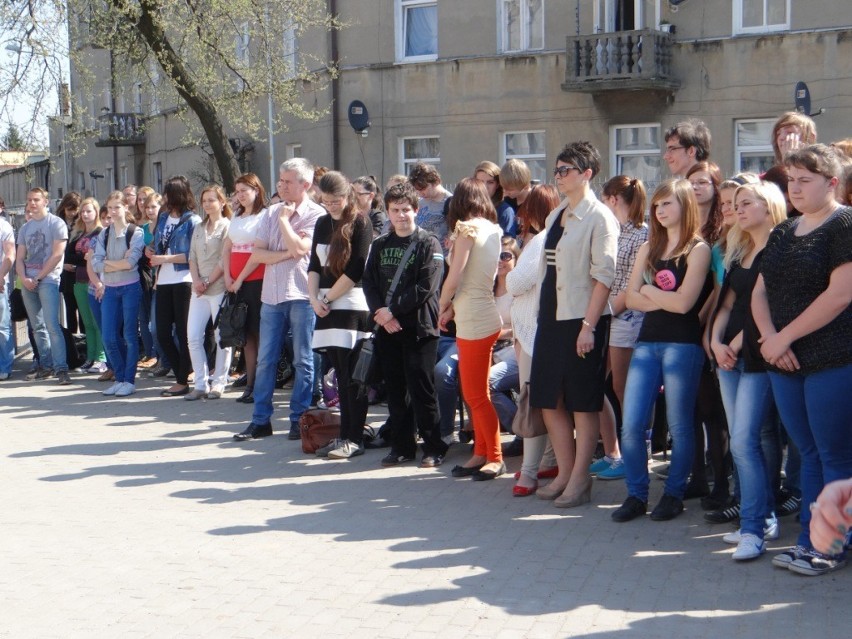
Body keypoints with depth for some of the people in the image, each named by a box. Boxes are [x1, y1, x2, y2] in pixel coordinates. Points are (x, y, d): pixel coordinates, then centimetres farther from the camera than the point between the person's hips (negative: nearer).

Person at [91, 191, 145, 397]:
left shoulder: (136, 233, -4)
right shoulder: (104, 234, 9)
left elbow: (131, 262, -16)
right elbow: (96, 265, -1)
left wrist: (108, 263, -6)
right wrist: (121, 263, -11)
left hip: (130, 288, -4)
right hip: (110, 289, 5)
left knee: (129, 335, 0)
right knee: (109, 338, 3)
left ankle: (129, 380, 8)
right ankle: (120, 378, 17)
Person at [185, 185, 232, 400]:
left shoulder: (228, 226, -2)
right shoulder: (199, 229, 17)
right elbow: (192, 257, 13)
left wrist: (208, 282, -12)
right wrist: (196, 280, -4)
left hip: (219, 289, -6)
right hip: (199, 290, 6)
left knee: (222, 338, -1)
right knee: (193, 337, 1)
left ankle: (219, 382, 7)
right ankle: (200, 384, 6)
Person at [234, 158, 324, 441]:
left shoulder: (316, 215, -5)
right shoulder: (271, 213, 11)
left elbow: (299, 249, -18)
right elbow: (257, 253, 4)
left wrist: (284, 219, -6)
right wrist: (286, 253, -10)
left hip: (301, 295, -5)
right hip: (272, 294, 5)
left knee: (302, 361, 3)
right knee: (265, 360, 7)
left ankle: (299, 419, 11)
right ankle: (261, 420, 13)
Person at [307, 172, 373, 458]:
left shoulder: (361, 224, -6)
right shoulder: (323, 224, 14)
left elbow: (355, 271, -13)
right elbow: (314, 265, 14)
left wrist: (327, 297, -8)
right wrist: (314, 299, -1)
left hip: (353, 305, -6)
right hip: (327, 306, 6)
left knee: (352, 376, -6)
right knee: (341, 373, 9)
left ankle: (354, 439, -2)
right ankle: (345, 435, 13)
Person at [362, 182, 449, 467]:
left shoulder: (428, 244, -3)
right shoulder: (380, 246, 13)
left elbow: (426, 287, -12)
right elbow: (369, 283, 8)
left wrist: (393, 310, -13)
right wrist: (380, 312, -9)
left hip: (419, 328, -5)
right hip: (388, 328, 5)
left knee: (421, 390, -4)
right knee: (394, 390, 8)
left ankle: (433, 448, 6)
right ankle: (402, 446, 18)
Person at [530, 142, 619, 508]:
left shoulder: (599, 217, -9)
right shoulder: (555, 216, 14)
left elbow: (604, 276, -14)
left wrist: (589, 326, -19)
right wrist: (541, 315, 12)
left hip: (581, 320, -8)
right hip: (551, 317, 8)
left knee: (583, 403, 1)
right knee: (549, 401, 11)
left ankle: (579, 481, 10)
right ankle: (565, 474, 23)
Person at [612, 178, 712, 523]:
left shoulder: (698, 249, -2)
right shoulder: (649, 248, 15)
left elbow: (683, 302, -13)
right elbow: (631, 298, 7)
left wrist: (649, 290, 2)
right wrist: (667, 301, -8)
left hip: (683, 344, -5)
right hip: (647, 341, 5)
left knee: (679, 426, 3)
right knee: (631, 425, -1)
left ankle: (674, 494, 17)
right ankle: (636, 495, 10)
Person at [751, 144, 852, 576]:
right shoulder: (783, 233, 15)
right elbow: (760, 291, 12)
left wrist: (785, 337, -13)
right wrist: (770, 338, -7)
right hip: (786, 363, 7)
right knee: (809, 455, 13)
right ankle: (809, 541, 19)